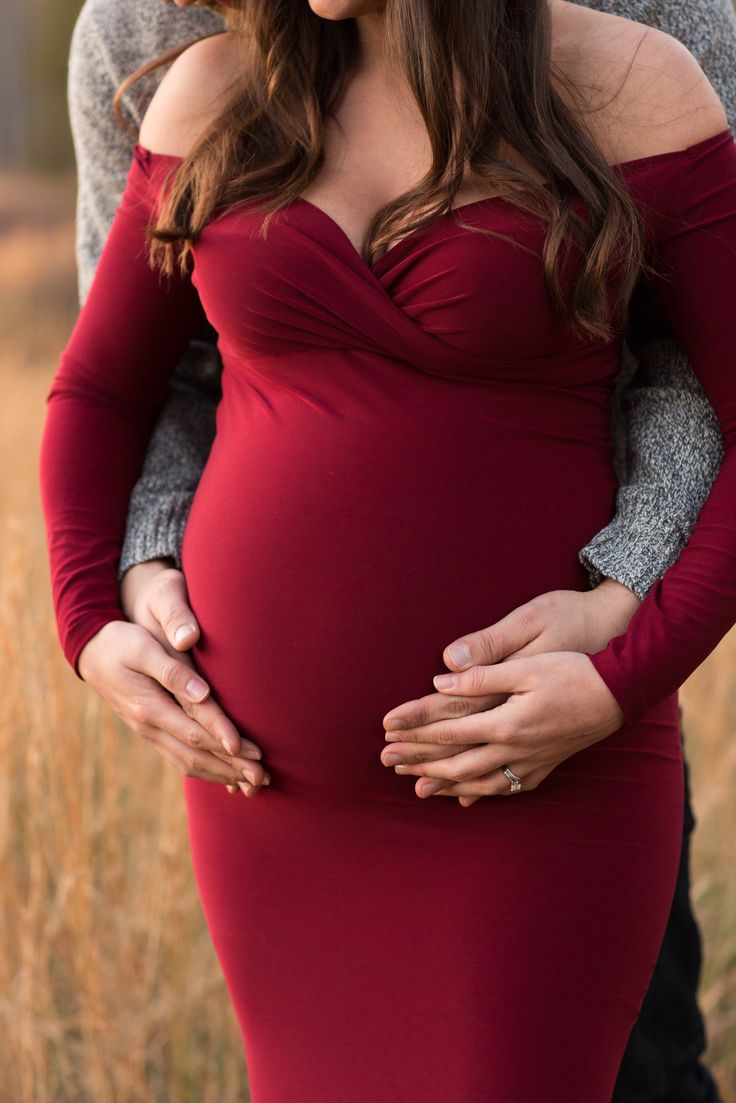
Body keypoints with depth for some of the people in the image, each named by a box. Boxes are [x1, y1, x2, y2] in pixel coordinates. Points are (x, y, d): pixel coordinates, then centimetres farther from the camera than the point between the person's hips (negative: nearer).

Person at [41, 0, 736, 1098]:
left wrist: (623, 688, -19)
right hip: (284, 767, 4)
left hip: (544, 788, -3)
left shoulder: (634, 95, -10)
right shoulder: (220, 92, 0)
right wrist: (93, 633, -3)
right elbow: (99, 396, 12)